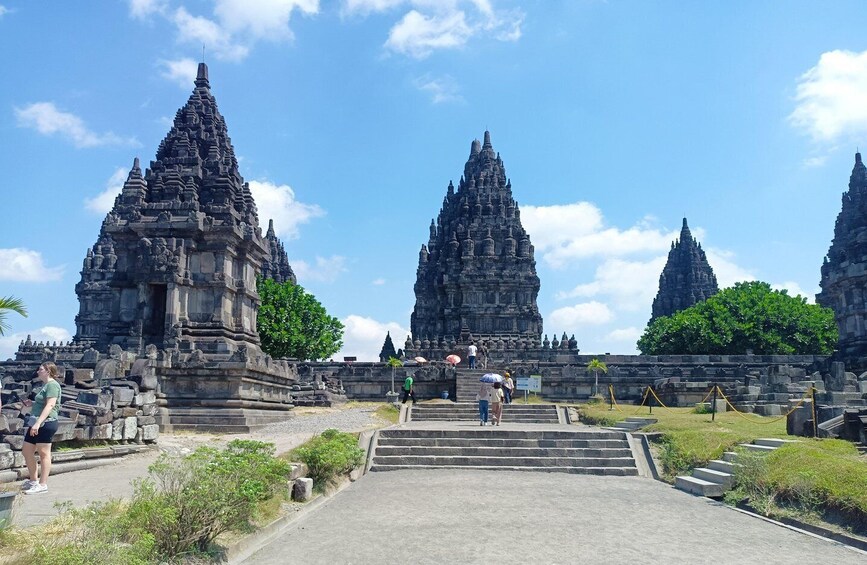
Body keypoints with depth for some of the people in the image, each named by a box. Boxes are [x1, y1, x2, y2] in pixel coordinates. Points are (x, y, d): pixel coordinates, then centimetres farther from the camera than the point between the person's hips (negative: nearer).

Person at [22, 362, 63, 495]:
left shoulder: (52, 385, -12)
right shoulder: (45, 385, 19)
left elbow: (50, 405, -22)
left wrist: (38, 423, -28)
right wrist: (32, 403, 16)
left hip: (46, 424, -10)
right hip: (37, 424, 10)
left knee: (44, 453, -4)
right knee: (26, 451, 14)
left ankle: (43, 484, 3)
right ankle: (33, 480, 26)